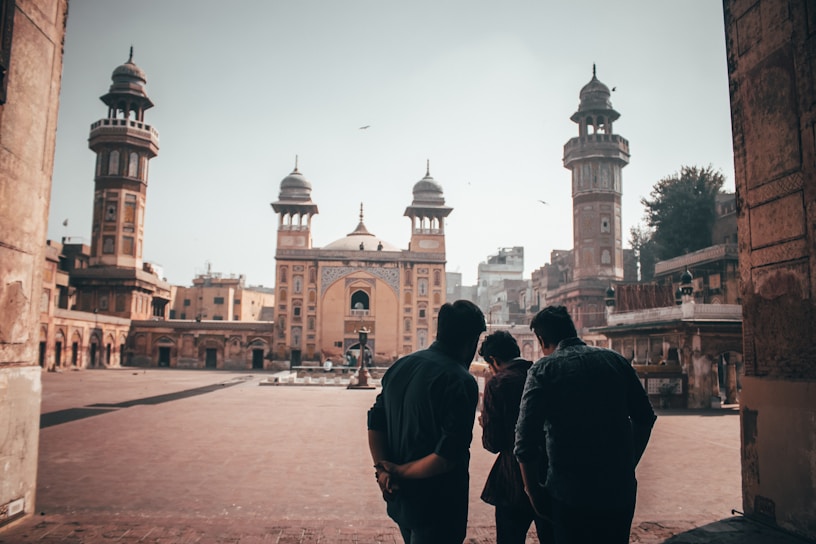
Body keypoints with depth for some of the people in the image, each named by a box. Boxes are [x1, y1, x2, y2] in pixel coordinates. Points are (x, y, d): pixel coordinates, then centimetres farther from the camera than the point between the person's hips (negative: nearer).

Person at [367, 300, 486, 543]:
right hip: (435, 507, -7)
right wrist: (400, 472, -12)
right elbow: (448, 456, -23)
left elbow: (375, 423, 5)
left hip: (399, 499, 7)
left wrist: (383, 470, -2)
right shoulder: (461, 382, -19)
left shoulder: (400, 365, 3)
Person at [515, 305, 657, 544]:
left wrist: (533, 492, -1)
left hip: (571, 491, -4)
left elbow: (525, 437, -13)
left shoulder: (543, 369, -8)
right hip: (620, 488, 4)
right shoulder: (615, 360, 4)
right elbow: (645, 418, 10)